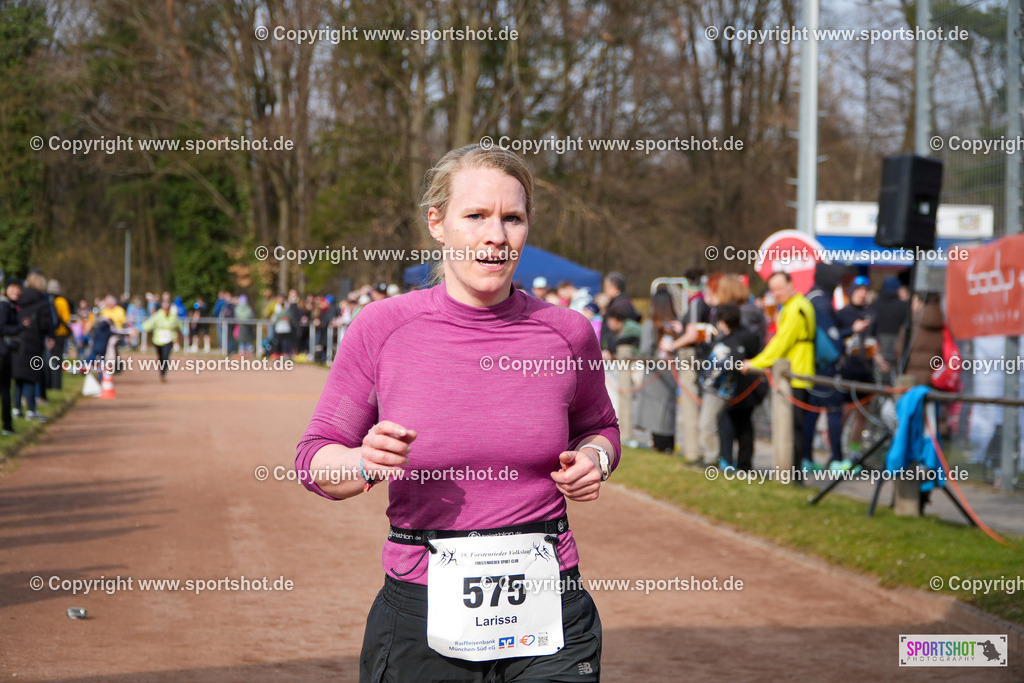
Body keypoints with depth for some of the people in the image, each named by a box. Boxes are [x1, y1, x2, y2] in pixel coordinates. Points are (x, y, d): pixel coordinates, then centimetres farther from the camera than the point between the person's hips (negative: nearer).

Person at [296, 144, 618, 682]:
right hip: (420, 613, -1)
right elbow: (315, 459, 3)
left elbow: (598, 427, 21)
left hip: (550, 617, 1)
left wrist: (594, 459, -2)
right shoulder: (380, 328, -4)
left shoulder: (566, 333, 1)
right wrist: (365, 463, -18)